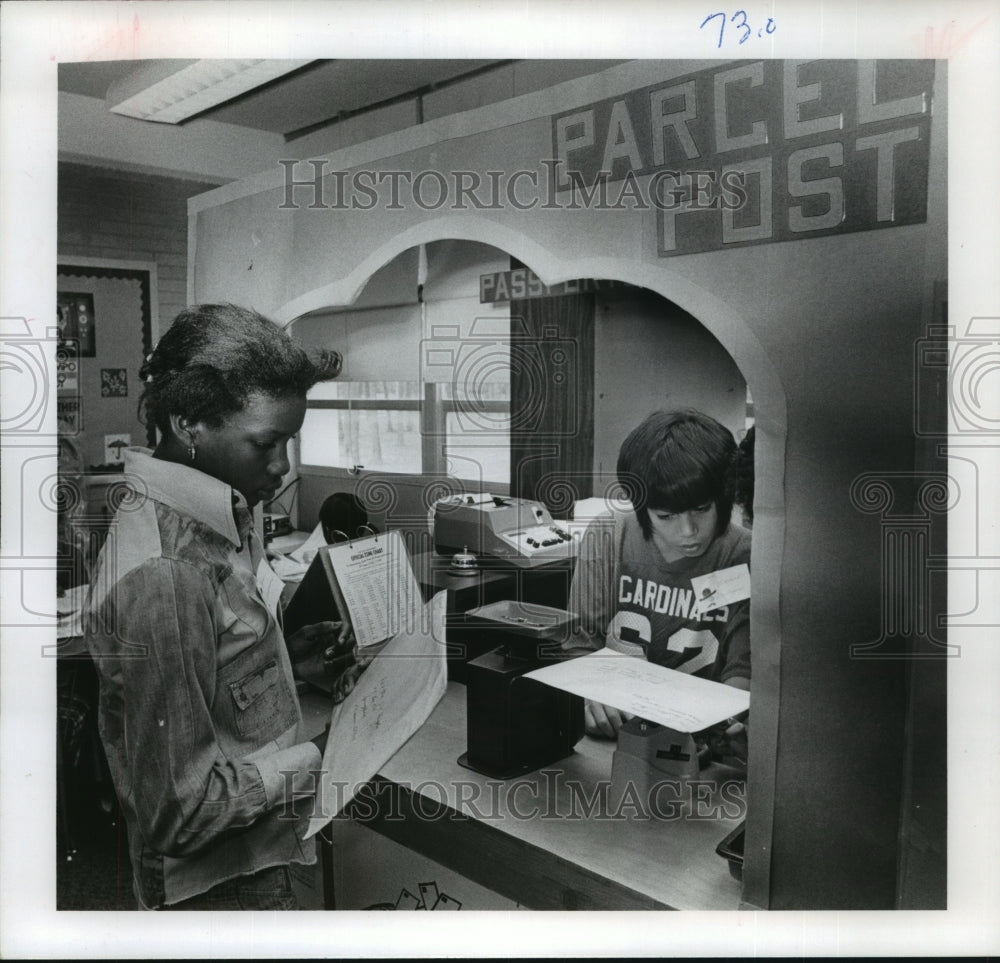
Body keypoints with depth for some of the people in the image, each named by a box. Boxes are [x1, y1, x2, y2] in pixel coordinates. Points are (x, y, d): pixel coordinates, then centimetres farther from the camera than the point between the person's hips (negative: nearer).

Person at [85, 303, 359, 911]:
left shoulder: (214, 521, -1)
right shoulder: (162, 575, -30)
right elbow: (181, 808, -26)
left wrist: (293, 653, -1)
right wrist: (322, 760, -20)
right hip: (220, 888, -8)